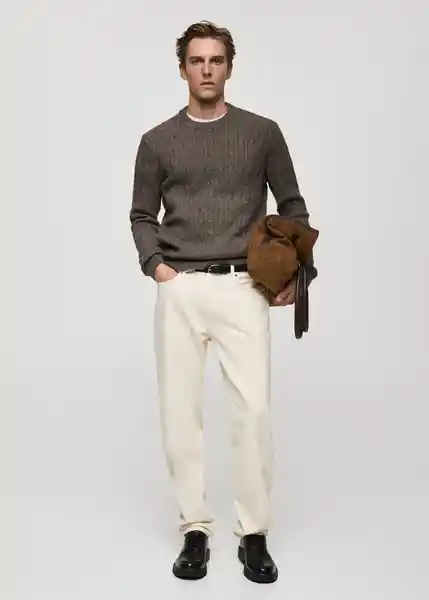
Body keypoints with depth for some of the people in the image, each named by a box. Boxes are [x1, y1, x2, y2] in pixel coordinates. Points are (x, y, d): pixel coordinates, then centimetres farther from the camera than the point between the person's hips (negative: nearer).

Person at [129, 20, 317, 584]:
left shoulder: (263, 132, 7)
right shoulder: (158, 140, 9)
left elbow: (293, 207, 11)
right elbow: (142, 216, 14)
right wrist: (153, 263, -4)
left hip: (242, 288, -1)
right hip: (179, 290, 2)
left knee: (254, 410, -7)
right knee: (180, 413, 2)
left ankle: (254, 535, 9)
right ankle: (195, 530, 17)